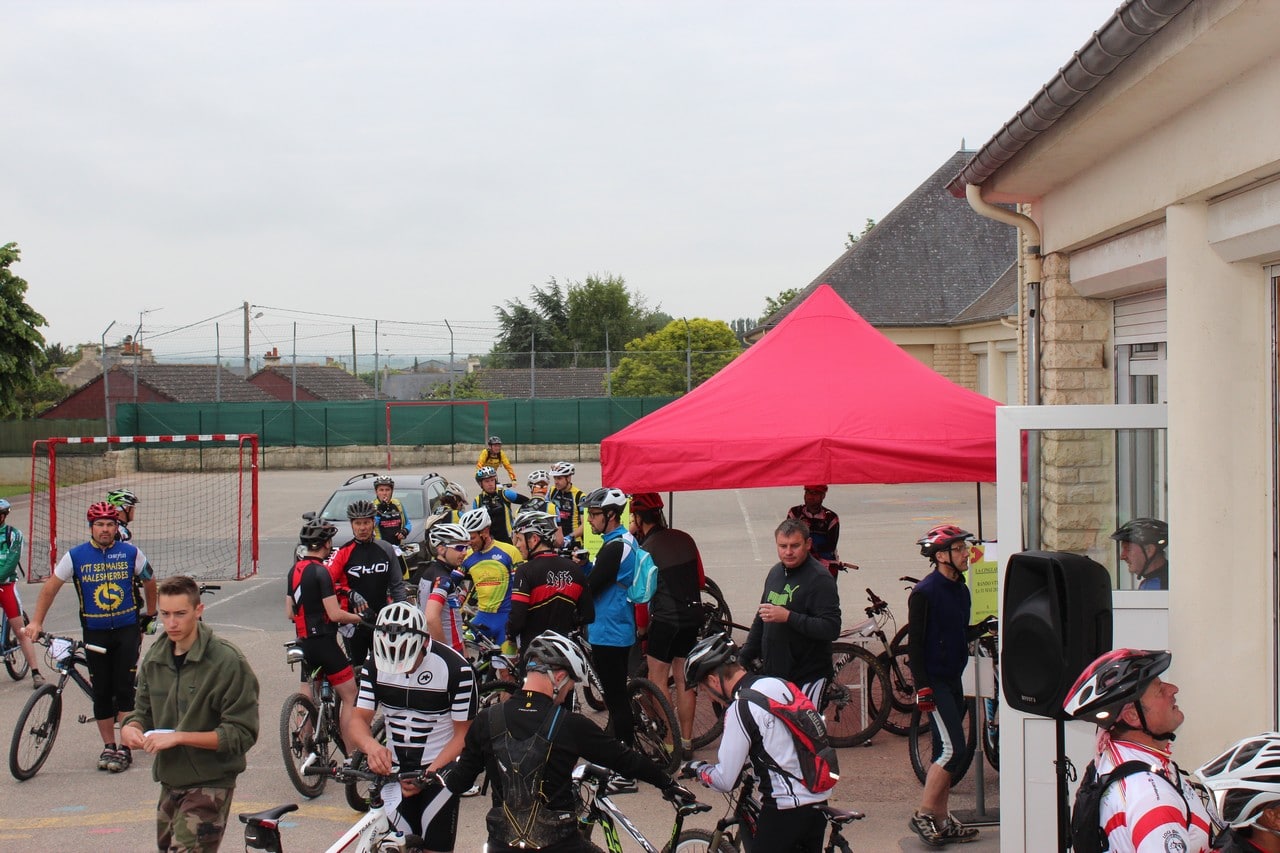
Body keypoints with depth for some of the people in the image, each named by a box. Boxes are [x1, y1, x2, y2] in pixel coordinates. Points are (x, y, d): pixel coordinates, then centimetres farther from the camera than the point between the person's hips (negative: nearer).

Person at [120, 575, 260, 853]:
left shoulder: (227, 661, -15)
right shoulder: (155, 658, 6)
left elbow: (242, 734, -17)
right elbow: (144, 710, 18)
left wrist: (179, 737, -23)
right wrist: (131, 728, -7)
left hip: (209, 784, -7)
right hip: (170, 782, 7)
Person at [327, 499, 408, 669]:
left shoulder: (386, 549, 4)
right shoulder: (343, 552, -5)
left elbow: (397, 585, 10)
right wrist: (350, 594, -32)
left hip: (382, 619, 2)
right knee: (356, 667, 5)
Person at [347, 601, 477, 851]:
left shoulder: (456, 669, -19)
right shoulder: (376, 664, -6)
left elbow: (463, 734, -12)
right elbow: (359, 719, -6)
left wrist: (428, 774, -23)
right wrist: (371, 746, -30)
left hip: (440, 768, -3)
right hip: (393, 768, 4)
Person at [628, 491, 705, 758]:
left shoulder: (645, 549, -11)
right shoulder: (684, 538, 6)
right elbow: (701, 580, 12)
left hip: (665, 618, -6)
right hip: (693, 616, 6)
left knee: (658, 681, 2)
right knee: (684, 679, 14)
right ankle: (686, 740, 19)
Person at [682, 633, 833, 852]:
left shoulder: (740, 708, -14)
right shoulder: (781, 684, 8)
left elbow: (725, 782, -11)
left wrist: (698, 769, 7)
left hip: (786, 810, -8)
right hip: (820, 801, 8)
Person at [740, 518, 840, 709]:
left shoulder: (820, 579, -13)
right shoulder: (775, 573, 12)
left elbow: (831, 628, -21)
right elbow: (760, 620, 22)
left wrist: (788, 617, -27)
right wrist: (744, 658, 19)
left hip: (807, 678, -7)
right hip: (773, 673, 7)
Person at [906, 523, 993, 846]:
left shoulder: (961, 591, 11)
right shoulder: (924, 593, -13)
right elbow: (915, 643, -14)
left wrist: (985, 626, 1)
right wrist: (922, 687, -18)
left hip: (953, 680, 8)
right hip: (934, 682, -8)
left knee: (945, 752, 11)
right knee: (952, 749, -13)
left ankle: (942, 820, 17)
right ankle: (923, 815, -4)